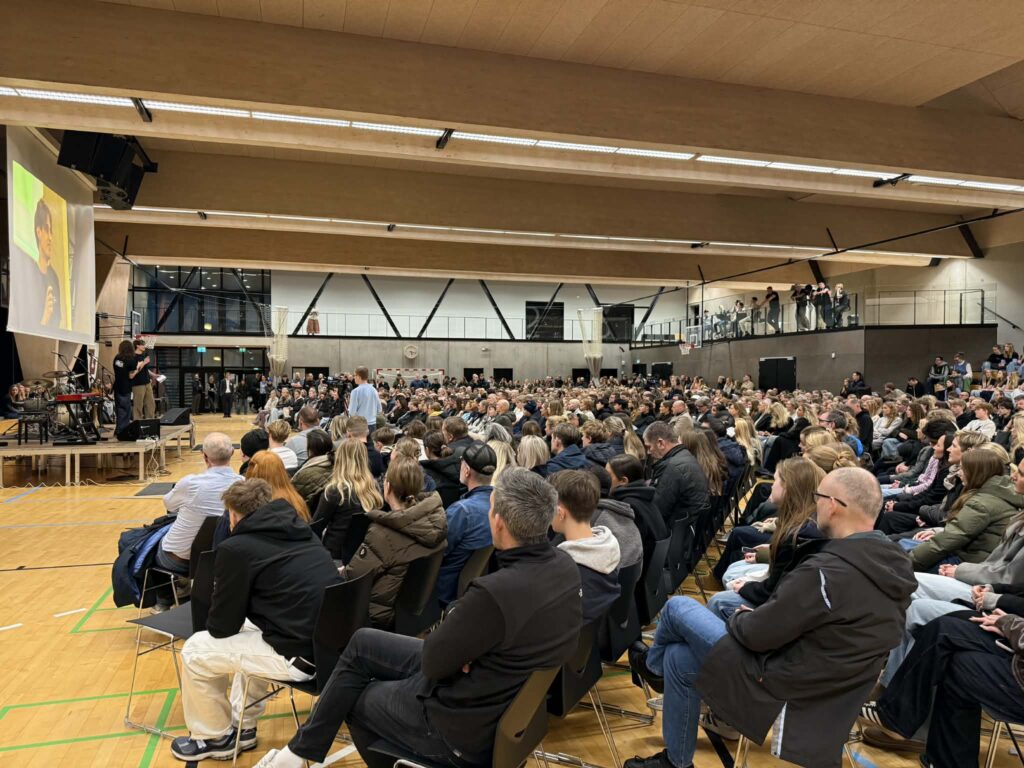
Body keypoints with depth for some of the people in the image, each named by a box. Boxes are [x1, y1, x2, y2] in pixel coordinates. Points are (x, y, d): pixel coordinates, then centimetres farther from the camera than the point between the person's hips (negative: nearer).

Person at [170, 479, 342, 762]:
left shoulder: (236, 548, -8)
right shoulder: (301, 531, 13)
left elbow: (222, 626, 0)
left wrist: (213, 626, 23)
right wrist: (238, 621, 31)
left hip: (302, 655, -8)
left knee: (194, 651, 12)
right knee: (249, 628, 33)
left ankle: (215, 737, 32)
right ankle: (243, 726, 41)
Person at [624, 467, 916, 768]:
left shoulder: (826, 572, -31)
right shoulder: (892, 562, -3)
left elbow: (756, 634, -22)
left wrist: (738, 618, 1)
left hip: (781, 687, -8)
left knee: (677, 607, 4)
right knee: (679, 657, 19)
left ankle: (653, 666, 35)